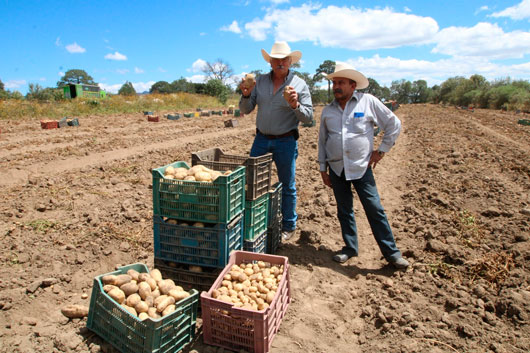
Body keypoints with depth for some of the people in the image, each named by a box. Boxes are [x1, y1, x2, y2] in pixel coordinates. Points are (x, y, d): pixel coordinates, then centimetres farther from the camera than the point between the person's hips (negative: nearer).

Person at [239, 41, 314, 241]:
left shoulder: (300, 85, -2)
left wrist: (295, 105, -25)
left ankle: (288, 226, 24)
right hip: (261, 139, 3)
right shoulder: (259, 81, 6)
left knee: (287, 186, 7)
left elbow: (308, 117, -7)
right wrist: (246, 95, -14)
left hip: (286, 142, -3)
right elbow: (245, 110, 6)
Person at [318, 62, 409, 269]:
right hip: (336, 168, 4)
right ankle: (350, 248, 25)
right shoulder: (327, 111, 8)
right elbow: (322, 141, 13)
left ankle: (391, 252, 9)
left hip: (361, 167, -3)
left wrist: (381, 150, 0)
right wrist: (323, 168, 11)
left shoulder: (368, 102, -2)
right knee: (344, 211, 10)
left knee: (375, 210, -3)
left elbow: (394, 124, 4)